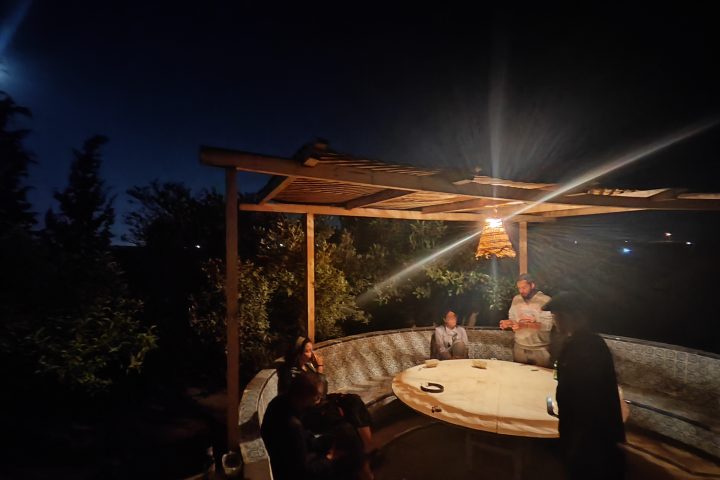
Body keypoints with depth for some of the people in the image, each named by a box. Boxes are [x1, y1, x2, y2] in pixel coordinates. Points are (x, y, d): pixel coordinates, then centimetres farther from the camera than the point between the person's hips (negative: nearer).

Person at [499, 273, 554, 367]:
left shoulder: (545, 300, -10)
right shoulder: (516, 299, 5)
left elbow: (548, 325, -17)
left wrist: (524, 325, -26)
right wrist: (508, 323, -10)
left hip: (540, 350, -4)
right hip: (519, 348, 4)